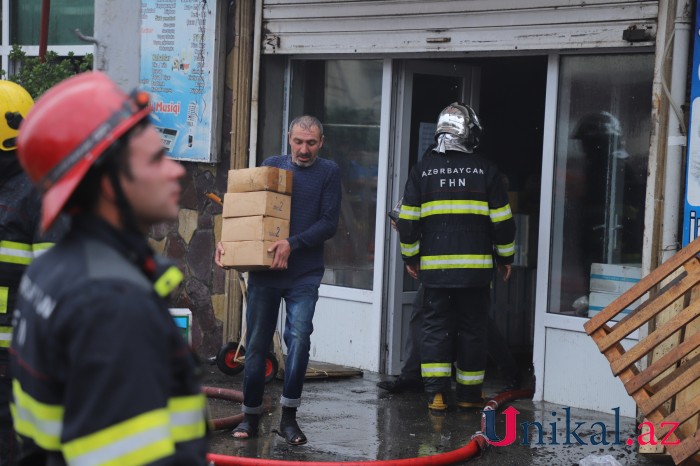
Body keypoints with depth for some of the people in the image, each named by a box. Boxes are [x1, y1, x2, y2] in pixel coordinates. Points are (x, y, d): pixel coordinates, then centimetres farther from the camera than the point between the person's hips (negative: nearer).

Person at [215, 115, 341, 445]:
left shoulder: (328, 172, 2)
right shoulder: (272, 166, 10)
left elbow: (329, 223, -6)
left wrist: (293, 243, -18)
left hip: (304, 274, -2)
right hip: (264, 270, 2)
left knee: (299, 337, -17)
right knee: (257, 343, 6)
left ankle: (289, 416, -8)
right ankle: (250, 416, 19)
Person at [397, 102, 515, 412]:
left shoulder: (422, 170, 4)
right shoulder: (485, 170, 0)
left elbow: (408, 219, 4)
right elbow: (502, 219, 2)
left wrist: (410, 257, 15)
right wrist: (506, 257, 14)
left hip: (435, 267, 1)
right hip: (476, 267, -1)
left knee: (435, 327, 7)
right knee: (472, 329, 8)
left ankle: (436, 393, -1)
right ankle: (469, 395, 15)